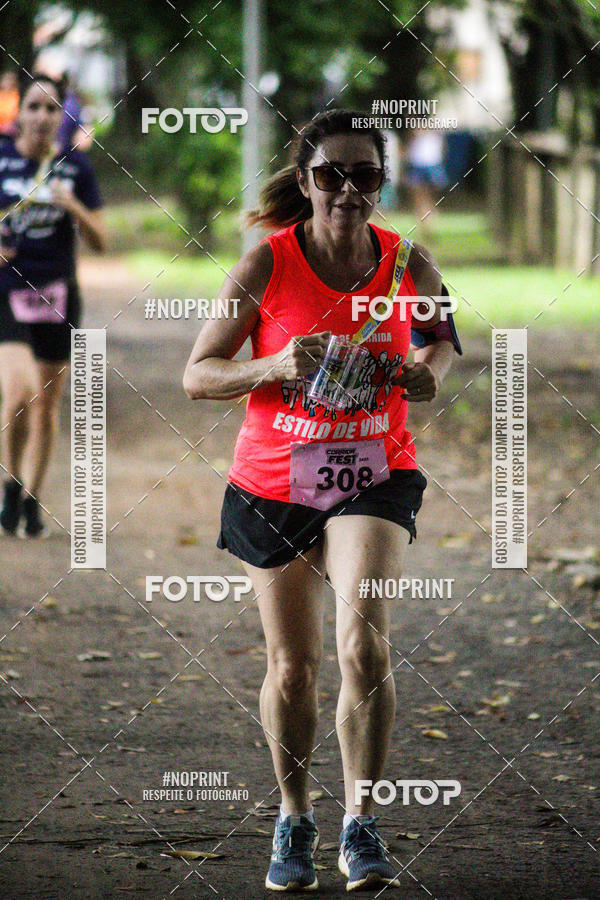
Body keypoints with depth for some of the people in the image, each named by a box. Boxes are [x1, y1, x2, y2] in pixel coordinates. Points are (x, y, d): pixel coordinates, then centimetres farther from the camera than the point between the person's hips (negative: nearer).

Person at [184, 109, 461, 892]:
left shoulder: (410, 265, -5)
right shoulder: (265, 267, -11)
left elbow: (441, 337, 16)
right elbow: (197, 376, -10)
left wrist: (429, 373, -7)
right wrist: (275, 367, -27)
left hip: (375, 480, 0)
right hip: (272, 486, 0)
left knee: (364, 644, -20)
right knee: (292, 667, 9)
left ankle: (361, 827, -11)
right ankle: (294, 820, 31)